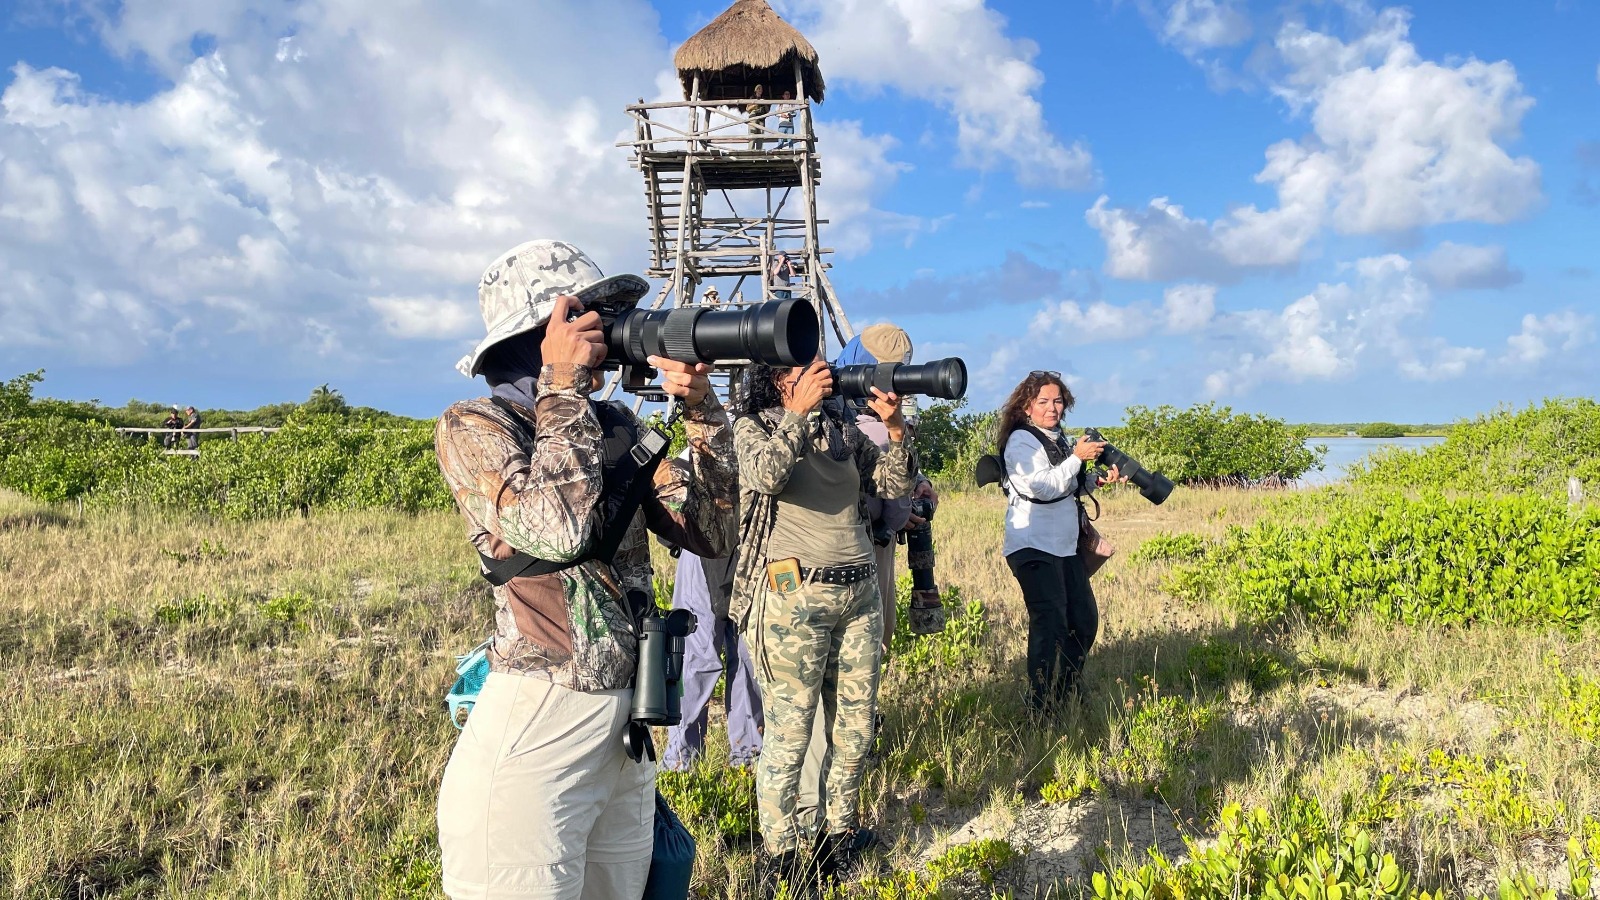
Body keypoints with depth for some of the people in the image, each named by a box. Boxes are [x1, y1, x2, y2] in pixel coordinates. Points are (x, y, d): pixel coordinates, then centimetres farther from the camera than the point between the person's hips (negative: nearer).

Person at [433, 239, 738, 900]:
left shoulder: (617, 426, 8)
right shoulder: (473, 426, -8)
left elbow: (711, 532, 4)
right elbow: (556, 527, -26)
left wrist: (700, 410, -6)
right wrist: (562, 386, -16)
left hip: (630, 724, 6)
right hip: (536, 728, -6)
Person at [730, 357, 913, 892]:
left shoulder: (843, 426, 16)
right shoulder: (754, 425, 2)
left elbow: (893, 486, 12)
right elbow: (766, 476, -20)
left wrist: (895, 431, -2)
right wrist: (798, 412, -19)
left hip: (860, 590, 6)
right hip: (795, 594, -5)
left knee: (856, 728, 9)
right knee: (789, 732, -3)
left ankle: (839, 838, 25)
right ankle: (779, 857, 10)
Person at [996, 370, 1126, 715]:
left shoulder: (1058, 438, 15)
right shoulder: (1021, 440, -9)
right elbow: (1043, 487, -20)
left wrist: (1098, 479, 5)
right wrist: (1078, 457, -17)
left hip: (1065, 545, 9)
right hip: (1033, 546, -9)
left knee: (1085, 620, 13)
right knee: (1051, 623, -13)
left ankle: (1067, 695, 28)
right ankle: (1041, 709, -6)